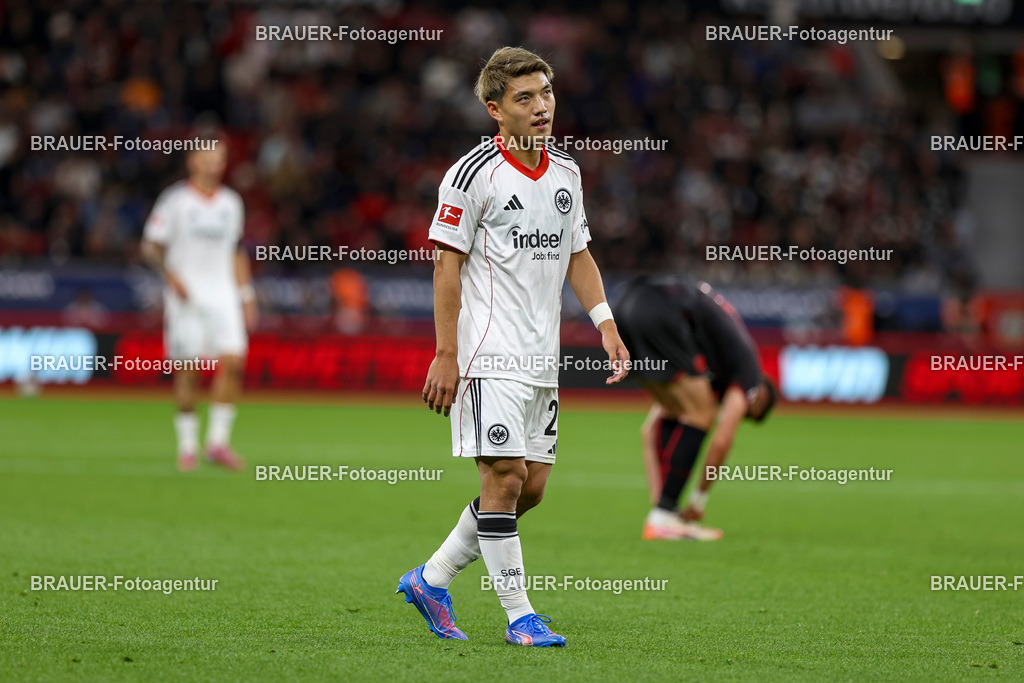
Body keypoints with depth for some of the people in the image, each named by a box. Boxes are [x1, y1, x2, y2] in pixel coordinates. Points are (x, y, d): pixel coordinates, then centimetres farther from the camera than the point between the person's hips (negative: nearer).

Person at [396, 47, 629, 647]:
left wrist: (605, 323, 9)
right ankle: (520, 615, -2)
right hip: (490, 354, -7)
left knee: (533, 485, 8)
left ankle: (432, 580, 21)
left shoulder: (567, 174, 12)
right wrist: (446, 356, -13)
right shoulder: (475, 173, -9)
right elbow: (448, 264, -9)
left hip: (543, 359, 7)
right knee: (506, 476, -10)